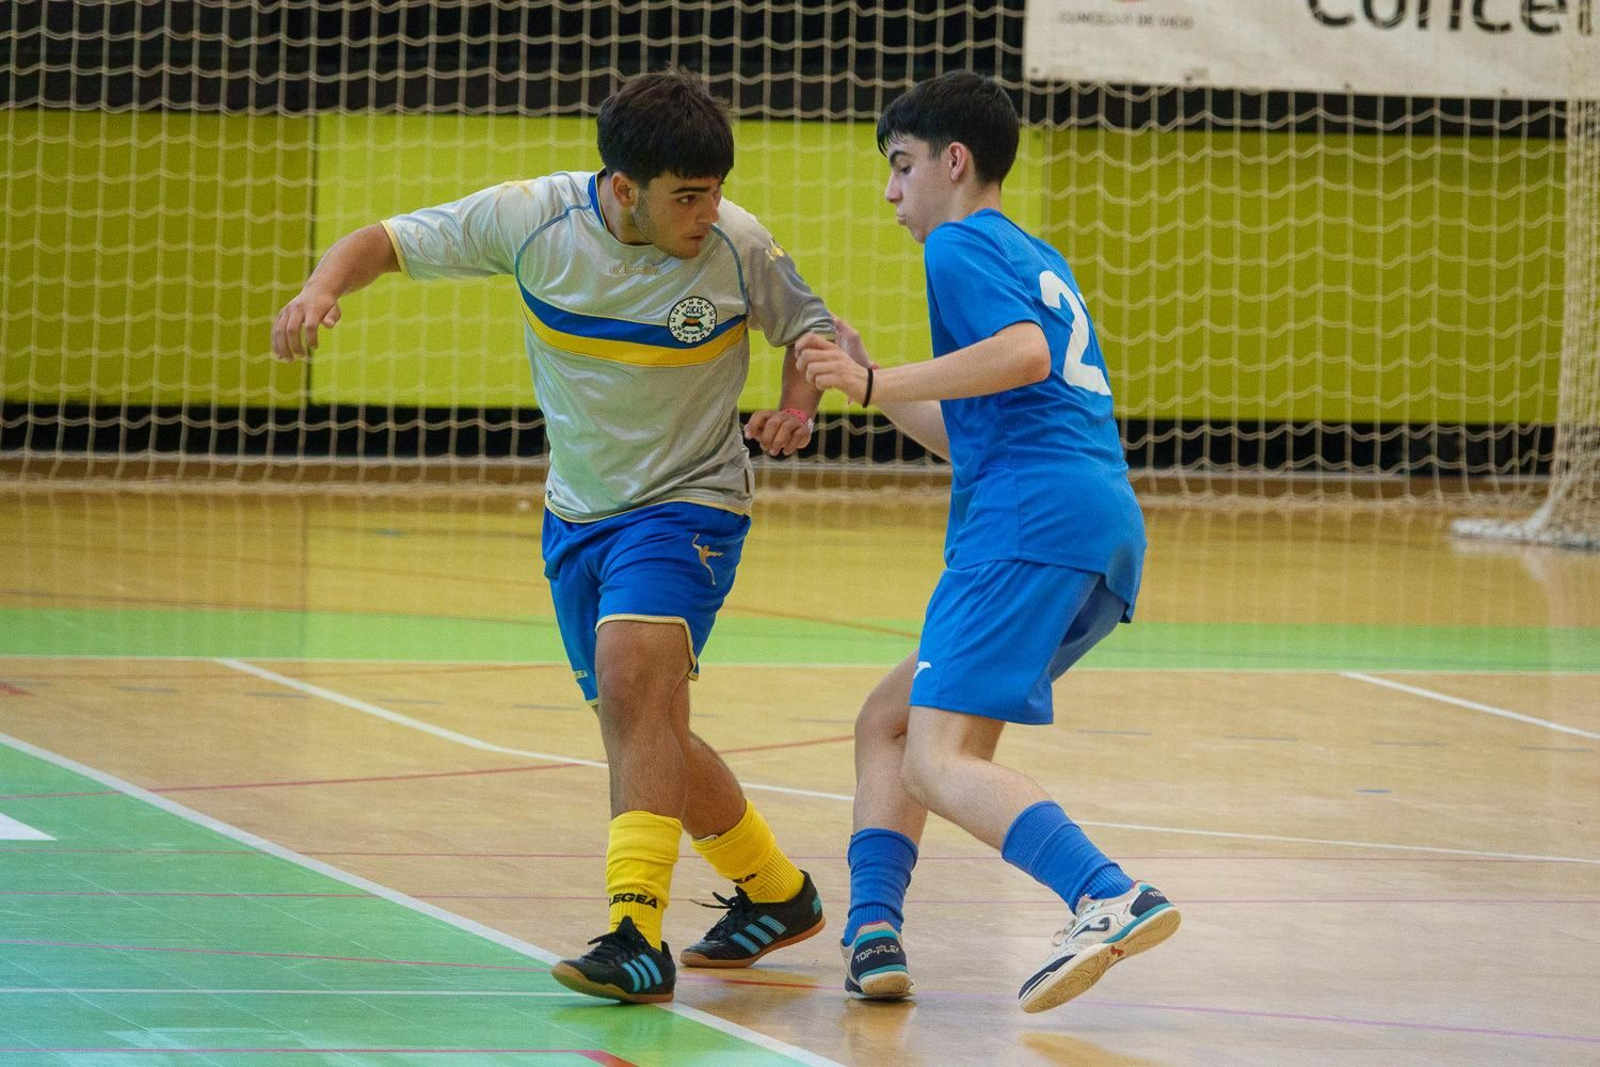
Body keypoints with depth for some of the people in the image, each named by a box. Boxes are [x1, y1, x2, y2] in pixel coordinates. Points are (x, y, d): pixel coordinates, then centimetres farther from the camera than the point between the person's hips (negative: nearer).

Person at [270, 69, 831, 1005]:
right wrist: (324, 288, -27)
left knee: (632, 675, -28)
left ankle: (639, 936, -33)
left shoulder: (737, 245, -15)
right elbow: (390, 241, -6)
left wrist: (799, 402, -18)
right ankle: (777, 894, 34)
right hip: (578, 512, 4)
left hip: (688, 501, -4)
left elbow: (810, 326, 3)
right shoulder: (534, 218, -13)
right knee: (645, 735, 12)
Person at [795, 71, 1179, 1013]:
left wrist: (876, 383, -16)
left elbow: (1023, 353, -18)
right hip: (1109, 524, 10)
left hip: (1031, 517, -10)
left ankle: (1110, 898, -37)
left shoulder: (963, 244, 2)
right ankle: (874, 932, 0)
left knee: (938, 760, -17)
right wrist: (865, 375, 37)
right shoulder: (1041, 263, 31)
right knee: (888, 719, 16)